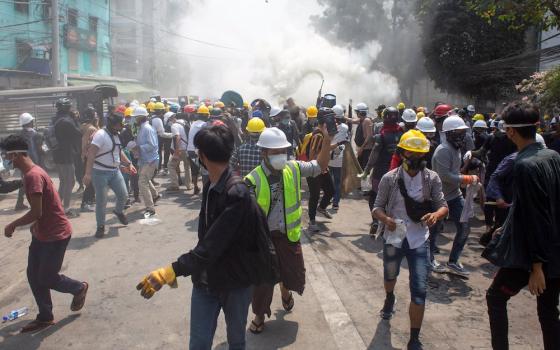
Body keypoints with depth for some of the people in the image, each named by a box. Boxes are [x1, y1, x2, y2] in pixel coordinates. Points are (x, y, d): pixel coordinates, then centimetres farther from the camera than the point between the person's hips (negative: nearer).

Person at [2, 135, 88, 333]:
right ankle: (45, 317, 25)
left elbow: (36, 212, -26)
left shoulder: (33, 176, -25)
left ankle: (79, 288, 30)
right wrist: (36, 226, 18)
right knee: (33, 275, 12)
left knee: (46, 278, 3)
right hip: (42, 233, 10)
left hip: (56, 235, -10)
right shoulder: (30, 173, 6)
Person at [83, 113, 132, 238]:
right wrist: (88, 173, -31)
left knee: (123, 195, 8)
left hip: (115, 171, 7)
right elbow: (91, 153, -25)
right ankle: (100, 226, 15)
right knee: (101, 201, 0)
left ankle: (119, 211, 39)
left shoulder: (115, 135, 8)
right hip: (101, 173, -7)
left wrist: (129, 163, 17)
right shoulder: (101, 134, -18)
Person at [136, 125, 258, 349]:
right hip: (205, 279, 6)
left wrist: (171, 271, -36)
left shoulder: (237, 194, -25)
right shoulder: (210, 186, 1)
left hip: (235, 282, -6)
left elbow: (212, 245, -31)